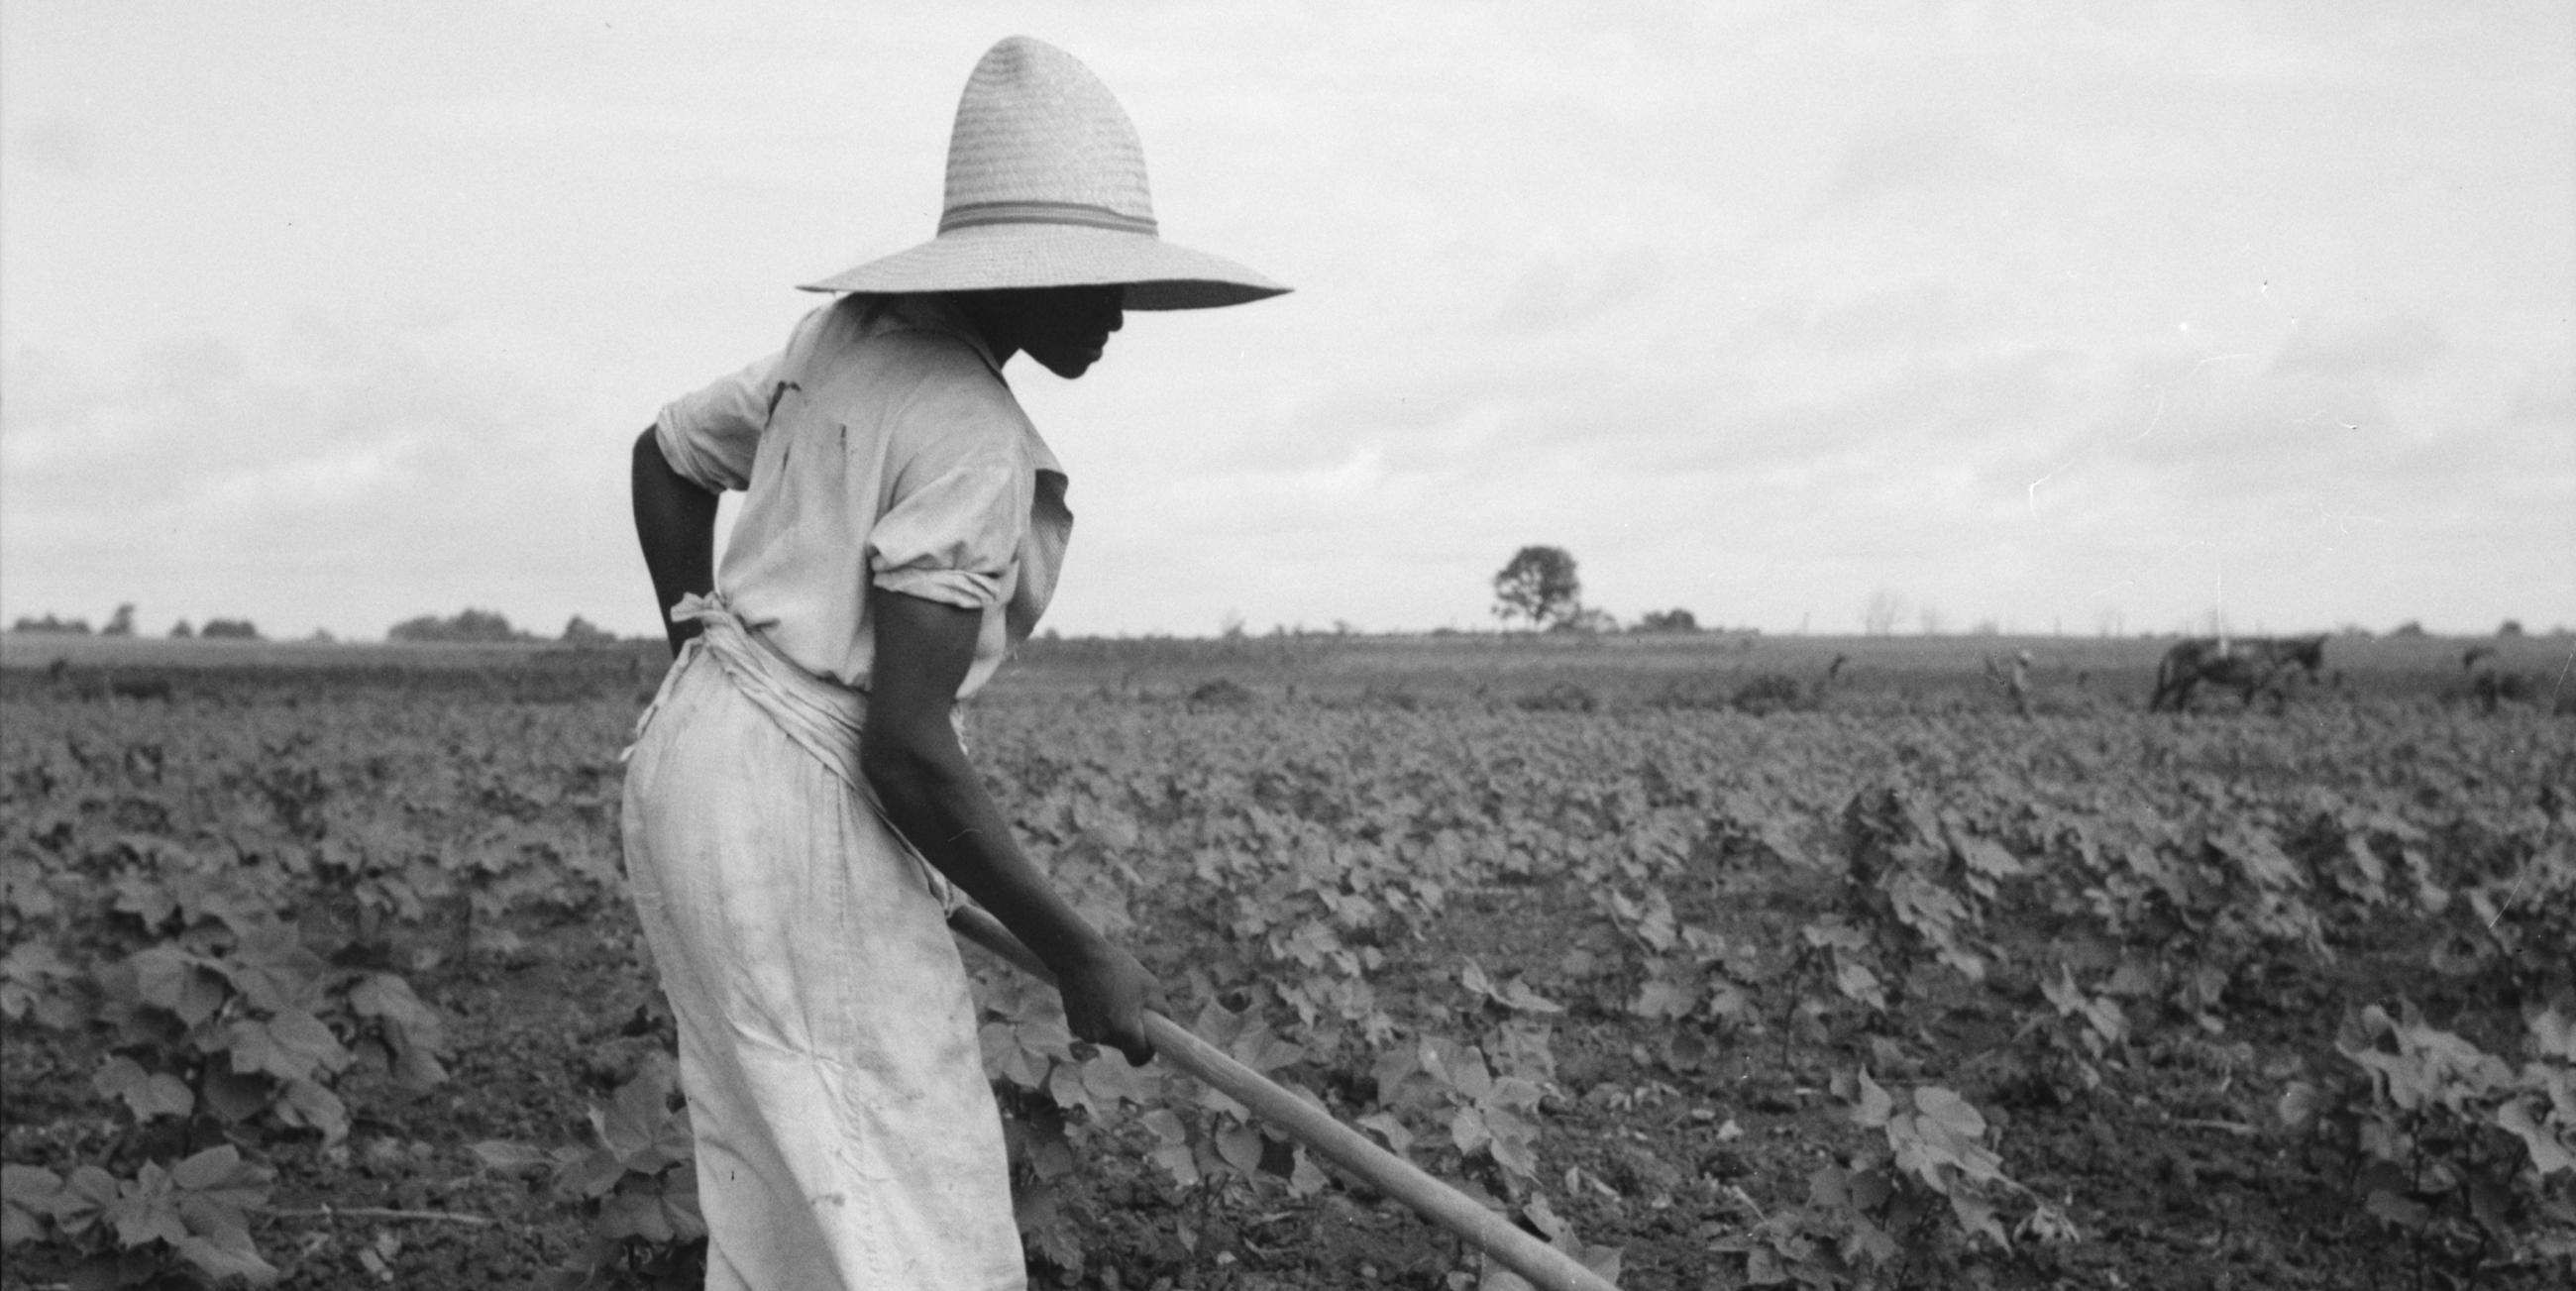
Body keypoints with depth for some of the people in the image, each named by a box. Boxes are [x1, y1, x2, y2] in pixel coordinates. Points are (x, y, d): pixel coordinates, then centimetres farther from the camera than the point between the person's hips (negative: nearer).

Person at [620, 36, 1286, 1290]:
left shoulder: (851, 337, 8)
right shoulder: (975, 443, -19)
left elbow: (666, 456, 22)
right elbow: (907, 747, -22)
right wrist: (1079, 957, -13)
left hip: (699, 767, 10)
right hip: (799, 818, -10)